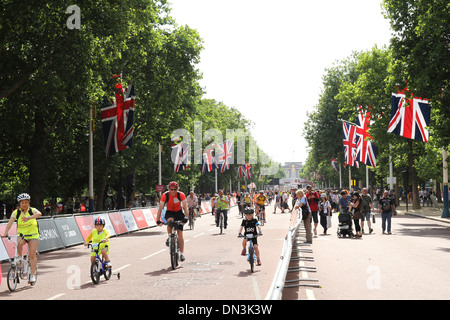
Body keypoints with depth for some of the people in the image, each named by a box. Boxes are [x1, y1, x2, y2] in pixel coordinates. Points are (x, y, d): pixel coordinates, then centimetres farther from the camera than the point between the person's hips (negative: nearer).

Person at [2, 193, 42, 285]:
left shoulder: (32, 210, -11)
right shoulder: (16, 212, -6)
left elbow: (39, 214, -33)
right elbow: (10, 222, -19)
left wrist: (29, 218, -51)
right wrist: (5, 233, -37)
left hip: (33, 235, -2)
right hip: (21, 234, 2)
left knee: (32, 254, -12)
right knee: (19, 243, -32)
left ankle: (33, 275, -2)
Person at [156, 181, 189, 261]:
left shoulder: (181, 195, -23)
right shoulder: (165, 195, -23)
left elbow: (185, 207, -27)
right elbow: (160, 208, -25)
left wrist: (186, 217, -40)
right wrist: (158, 220, -33)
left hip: (179, 212, 0)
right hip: (169, 212, 0)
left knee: (180, 233, -7)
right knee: (170, 220, -36)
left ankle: (182, 254, 0)